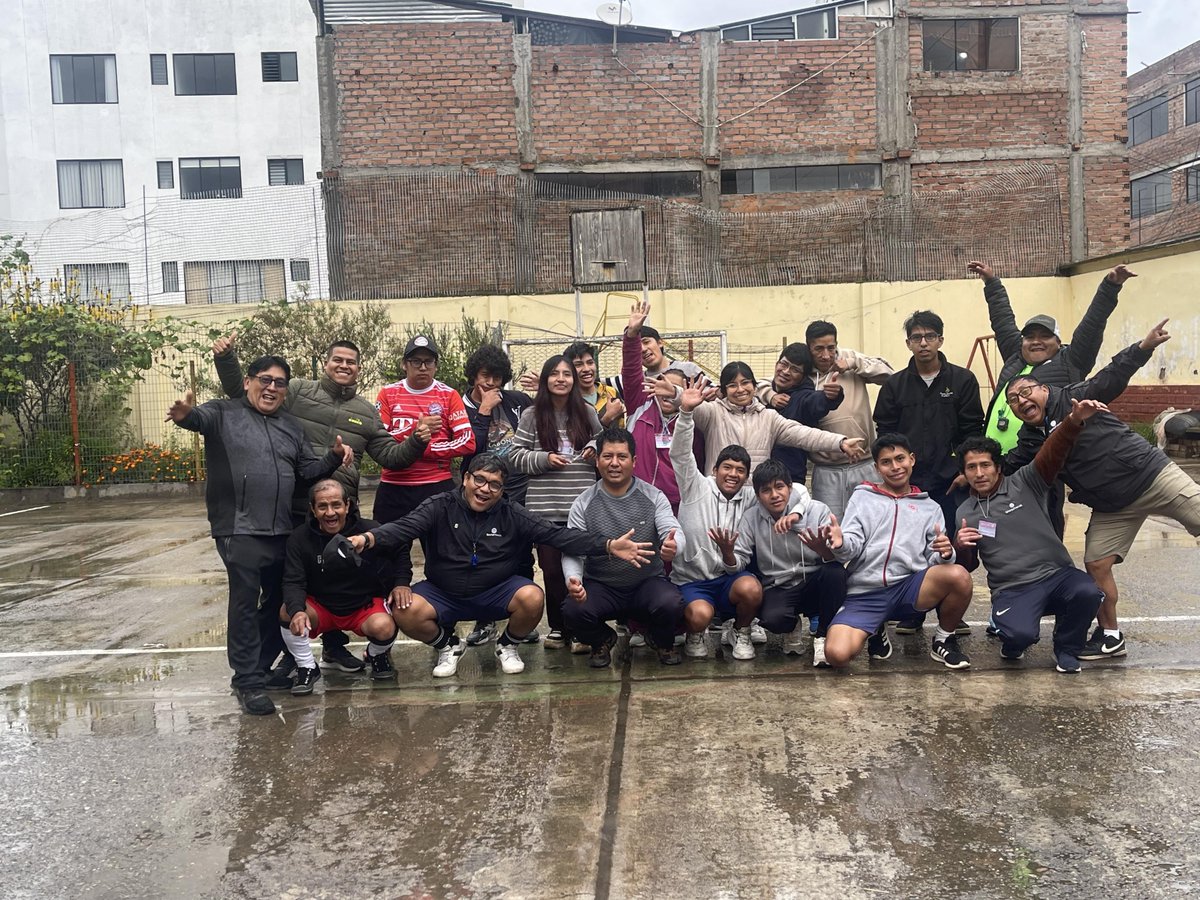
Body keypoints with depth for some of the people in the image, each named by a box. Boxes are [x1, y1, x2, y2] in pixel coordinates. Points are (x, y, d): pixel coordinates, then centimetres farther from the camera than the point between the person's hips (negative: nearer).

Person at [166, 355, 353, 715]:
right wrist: (185, 414, -42)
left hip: (283, 531, 6)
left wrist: (334, 457, -5)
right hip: (240, 530, -6)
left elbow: (309, 470, 14)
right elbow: (201, 417, -19)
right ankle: (248, 681, 5)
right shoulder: (224, 413, 2)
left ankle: (260, 666, 29)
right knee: (245, 603, -4)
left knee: (281, 601, 13)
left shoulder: (292, 428, 19)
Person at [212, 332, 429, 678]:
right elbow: (242, 392, 1)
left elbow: (389, 455, 10)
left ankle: (334, 647, 32)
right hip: (293, 507, -3)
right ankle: (290, 654, 20)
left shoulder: (367, 412, 12)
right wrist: (226, 359, -14)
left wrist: (415, 443, -7)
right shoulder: (297, 391, 2)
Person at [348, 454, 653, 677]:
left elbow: (558, 534, -12)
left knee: (533, 598, -28)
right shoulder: (441, 507, -7)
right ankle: (447, 645, 8)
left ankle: (508, 646, 7)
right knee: (405, 612, -27)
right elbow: (404, 528, -22)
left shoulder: (512, 515, -5)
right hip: (443, 592, 0)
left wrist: (608, 545, -24)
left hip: (497, 592, 0)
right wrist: (369, 538, -44)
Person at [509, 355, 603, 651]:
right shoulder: (531, 416, 3)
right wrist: (544, 459, -10)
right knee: (552, 568, 5)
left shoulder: (587, 412, 6)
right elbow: (516, 456, 5)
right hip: (545, 507, 0)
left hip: (583, 505, 0)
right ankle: (558, 628, 18)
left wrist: (596, 448, -3)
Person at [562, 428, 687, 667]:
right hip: (601, 586, 1)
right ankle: (602, 640, 9)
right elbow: (572, 552, -7)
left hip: (648, 582, 0)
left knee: (671, 605, -32)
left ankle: (663, 642, 8)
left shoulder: (653, 497, -3)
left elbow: (675, 534, -15)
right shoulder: (584, 503, -2)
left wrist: (674, 547, -42)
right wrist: (573, 580, -30)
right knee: (572, 611, -29)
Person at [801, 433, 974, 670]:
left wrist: (945, 553, -15)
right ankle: (875, 630, 11)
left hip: (909, 587, 1)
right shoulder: (862, 497, 14)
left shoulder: (930, 508, 18)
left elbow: (936, 558, 10)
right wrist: (839, 544, -24)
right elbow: (852, 546, 1)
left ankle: (944, 640, 0)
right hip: (864, 592, -1)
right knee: (837, 654, -26)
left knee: (958, 576, -30)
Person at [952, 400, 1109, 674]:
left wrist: (1074, 421, -31)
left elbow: (1052, 454, -11)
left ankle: (1066, 649, -1)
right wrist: (960, 547, -7)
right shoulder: (964, 513, 12)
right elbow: (967, 566, 18)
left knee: (1087, 593, -32)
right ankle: (1015, 641, 9)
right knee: (1020, 634, -33)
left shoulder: (1024, 483, 6)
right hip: (1012, 590, -1)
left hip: (1056, 575, 1)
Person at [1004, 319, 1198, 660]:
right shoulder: (1031, 441, 3)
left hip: (1151, 474, -5)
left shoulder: (1074, 399, -12)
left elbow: (1112, 378, -23)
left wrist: (1143, 347, -39)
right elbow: (1005, 467, 12)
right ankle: (1110, 636, 17)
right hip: (1112, 506, 5)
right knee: (1096, 564, 2)